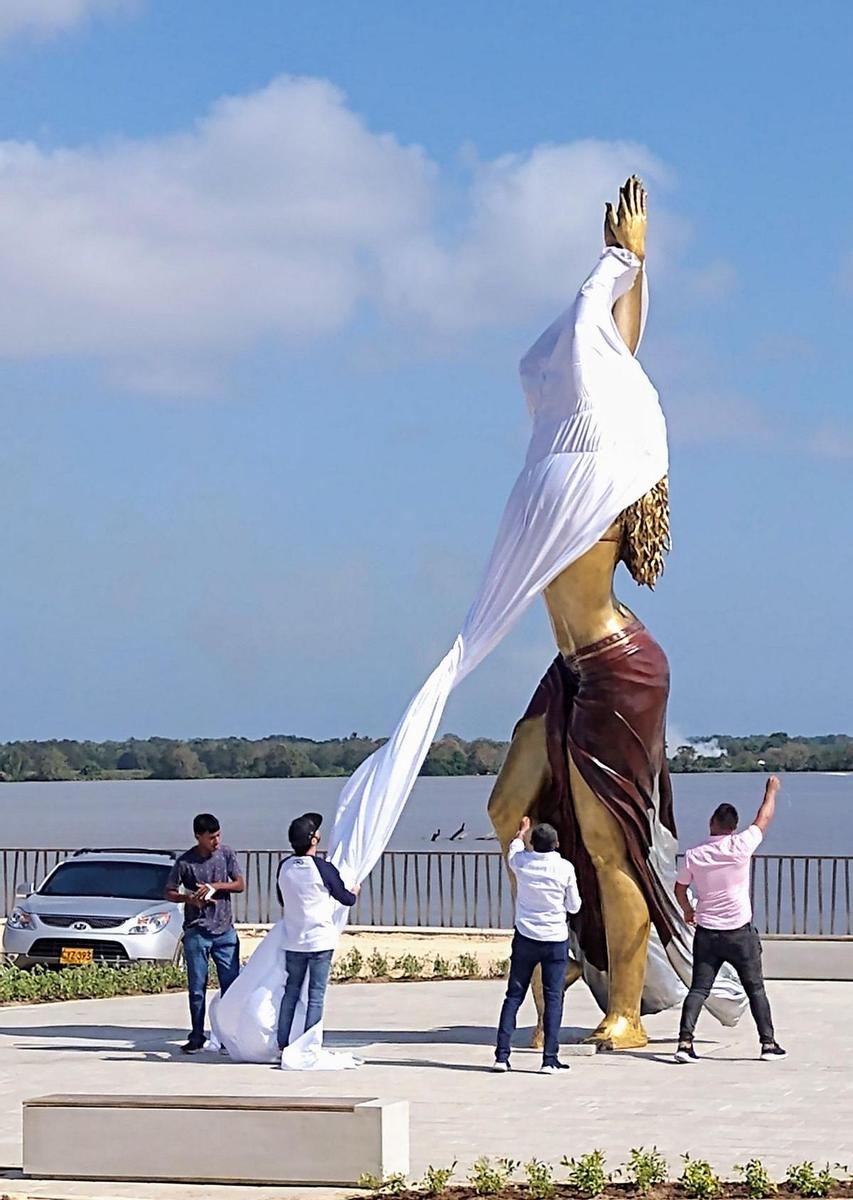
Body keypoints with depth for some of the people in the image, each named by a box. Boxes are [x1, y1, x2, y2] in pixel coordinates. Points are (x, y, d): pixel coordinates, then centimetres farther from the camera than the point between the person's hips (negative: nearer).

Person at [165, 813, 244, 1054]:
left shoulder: (226, 854, 3)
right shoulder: (185, 862, -5)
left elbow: (240, 884, 3)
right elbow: (169, 892, 1)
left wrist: (215, 886, -13)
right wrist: (190, 899, -18)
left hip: (225, 931, 2)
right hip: (196, 932, -2)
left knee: (231, 984, 1)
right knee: (197, 987, 1)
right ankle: (197, 1037, 8)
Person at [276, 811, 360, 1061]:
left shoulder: (284, 868, 1)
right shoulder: (323, 868, -13)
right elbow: (346, 899, -2)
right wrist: (355, 891, 21)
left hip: (293, 941, 5)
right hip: (321, 941, -4)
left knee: (291, 992, 13)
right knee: (316, 996, 1)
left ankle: (282, 1045, 13)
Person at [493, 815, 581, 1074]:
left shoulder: (522, 862, -2)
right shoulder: (565, 868, -8)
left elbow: (513, 851, 24)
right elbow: (574, 906, 1)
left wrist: (521, 831, 43)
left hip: (525, 937, 2)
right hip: (556, 939, -2)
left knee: (514, 996, 6)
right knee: (553, 998, 2)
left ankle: (502, 1055, 0)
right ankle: (550, 1059, -2)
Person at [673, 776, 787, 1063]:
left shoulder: (694, 855, -4)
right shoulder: (740, 846, -11)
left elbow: (680, 889, 11)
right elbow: (764, 819, 4)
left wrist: (688, 910, 31)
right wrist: (771, 791, 20)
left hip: (707, 933, 2)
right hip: (740, 932, -2)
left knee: (698, 989, 2)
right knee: (755, 989, 10)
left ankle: (685, 1042, -10)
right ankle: (769, 1044, 13)